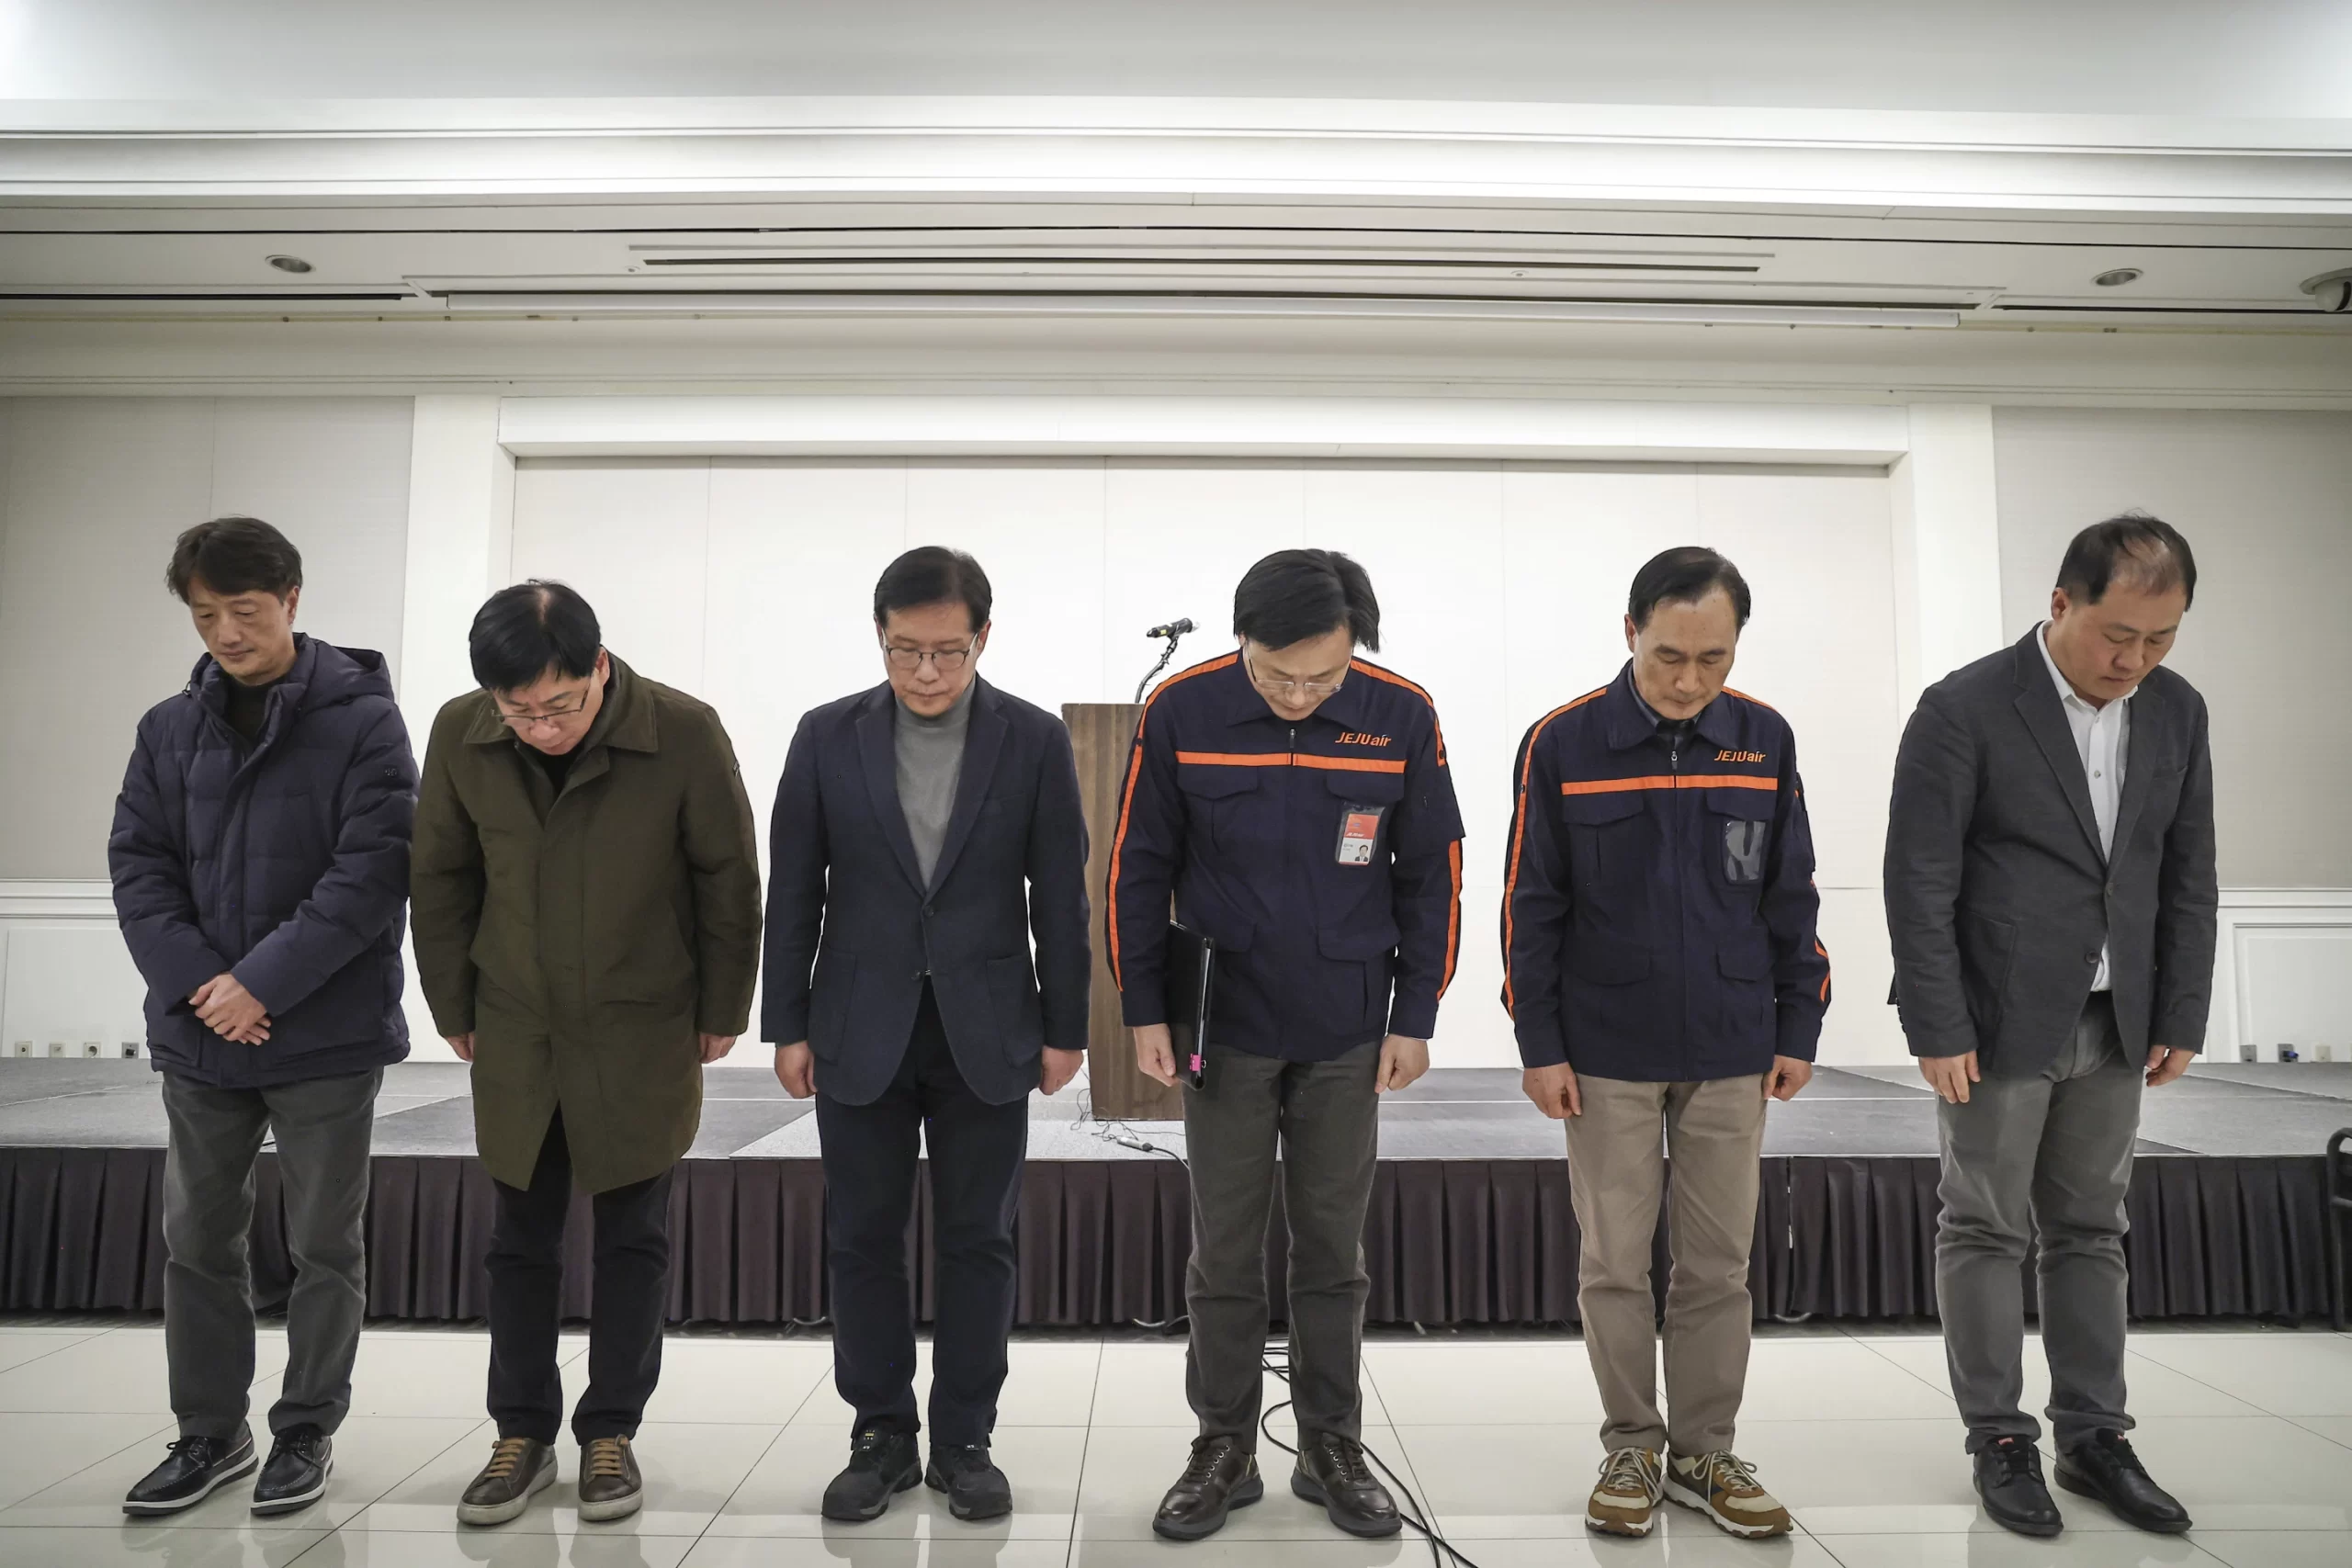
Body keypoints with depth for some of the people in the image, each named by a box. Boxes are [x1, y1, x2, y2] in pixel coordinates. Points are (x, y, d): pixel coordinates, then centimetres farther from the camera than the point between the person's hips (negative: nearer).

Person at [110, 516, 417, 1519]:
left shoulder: (361, 719, -7)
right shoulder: (169, 729, 7)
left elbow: (374, 870, -14)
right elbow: (136, 865, 3)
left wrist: (265, 982, -18)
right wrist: (194, 981, -12)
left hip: (327, 1036, -4)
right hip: (199, 1036, 4)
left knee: (325, 1248, 8)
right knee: (198, 1242, 14)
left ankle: (306, 1430, 24)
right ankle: (210, 1433, 31)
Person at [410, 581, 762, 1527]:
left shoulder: (684, 734, -20)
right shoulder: (460, 736, -11)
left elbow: (729, 880, -9)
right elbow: (441, 879, 3)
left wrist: (721, 1012, -3)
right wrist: (454, 1009, 7)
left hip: (644, 1036, -2)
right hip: (515, 1034, 3)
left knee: (633, 1239, 9)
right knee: (521, 1241, 12)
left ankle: (611, 1431, 25)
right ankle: (522, 1433, 28)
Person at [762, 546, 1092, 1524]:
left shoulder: (1035, 740, -4)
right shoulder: (829, 736, -1)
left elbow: (1059, 895, 0)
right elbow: (794, 891, 2)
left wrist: (1064, 1027, 0)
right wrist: (788, 1025, 1)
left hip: (985, 1031, -1)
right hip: (861, 1030, 1)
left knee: (978, 1242, 8)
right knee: (863, 1241, 9)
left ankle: (964, 1440, 23)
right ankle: (882, 1437, 25)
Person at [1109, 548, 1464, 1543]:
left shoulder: (1401, 716, -9)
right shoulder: (1180, 712, -11)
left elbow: (1432, 874, 0)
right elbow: (1138, 869, -2)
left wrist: (1414, 1018, 0)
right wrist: (1144, 1011, -2)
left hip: (1349, 1036, 1)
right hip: (1224, 1029, 0)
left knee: (1333, 1250, 12)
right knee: (1224, 1252, 9)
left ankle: (1331, 1448, 28)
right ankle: (1225, 1450, 25)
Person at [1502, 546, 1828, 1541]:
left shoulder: (1765, 740, 0)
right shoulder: (1562, 743, -8)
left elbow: (1791, 898, 7)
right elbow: (1531, 904, -5)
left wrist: (1797, 1031, 5)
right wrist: (1539, 1045, -6)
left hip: (1732, 1054, 2)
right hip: (1606, 1056, -2)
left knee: (1719, 1264, 10)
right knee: (1615, 1263, 7)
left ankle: (1704, 1452, 25)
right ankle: (1631, 1449, 23)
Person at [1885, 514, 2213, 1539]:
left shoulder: (2177, 713, 4)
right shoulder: (1965, 710, -14)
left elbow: (2188, 876, 9)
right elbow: (1919, 882, -14)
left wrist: (2181, 1019, 6)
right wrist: (1938, 1030, -15)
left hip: (2113, 1026, 5)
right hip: (1998, 1022, -5)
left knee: (2092, 1231, 13)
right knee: (1986, 1231, 5)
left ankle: (2092, 1436, 25)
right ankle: (1999, 1440, 17)